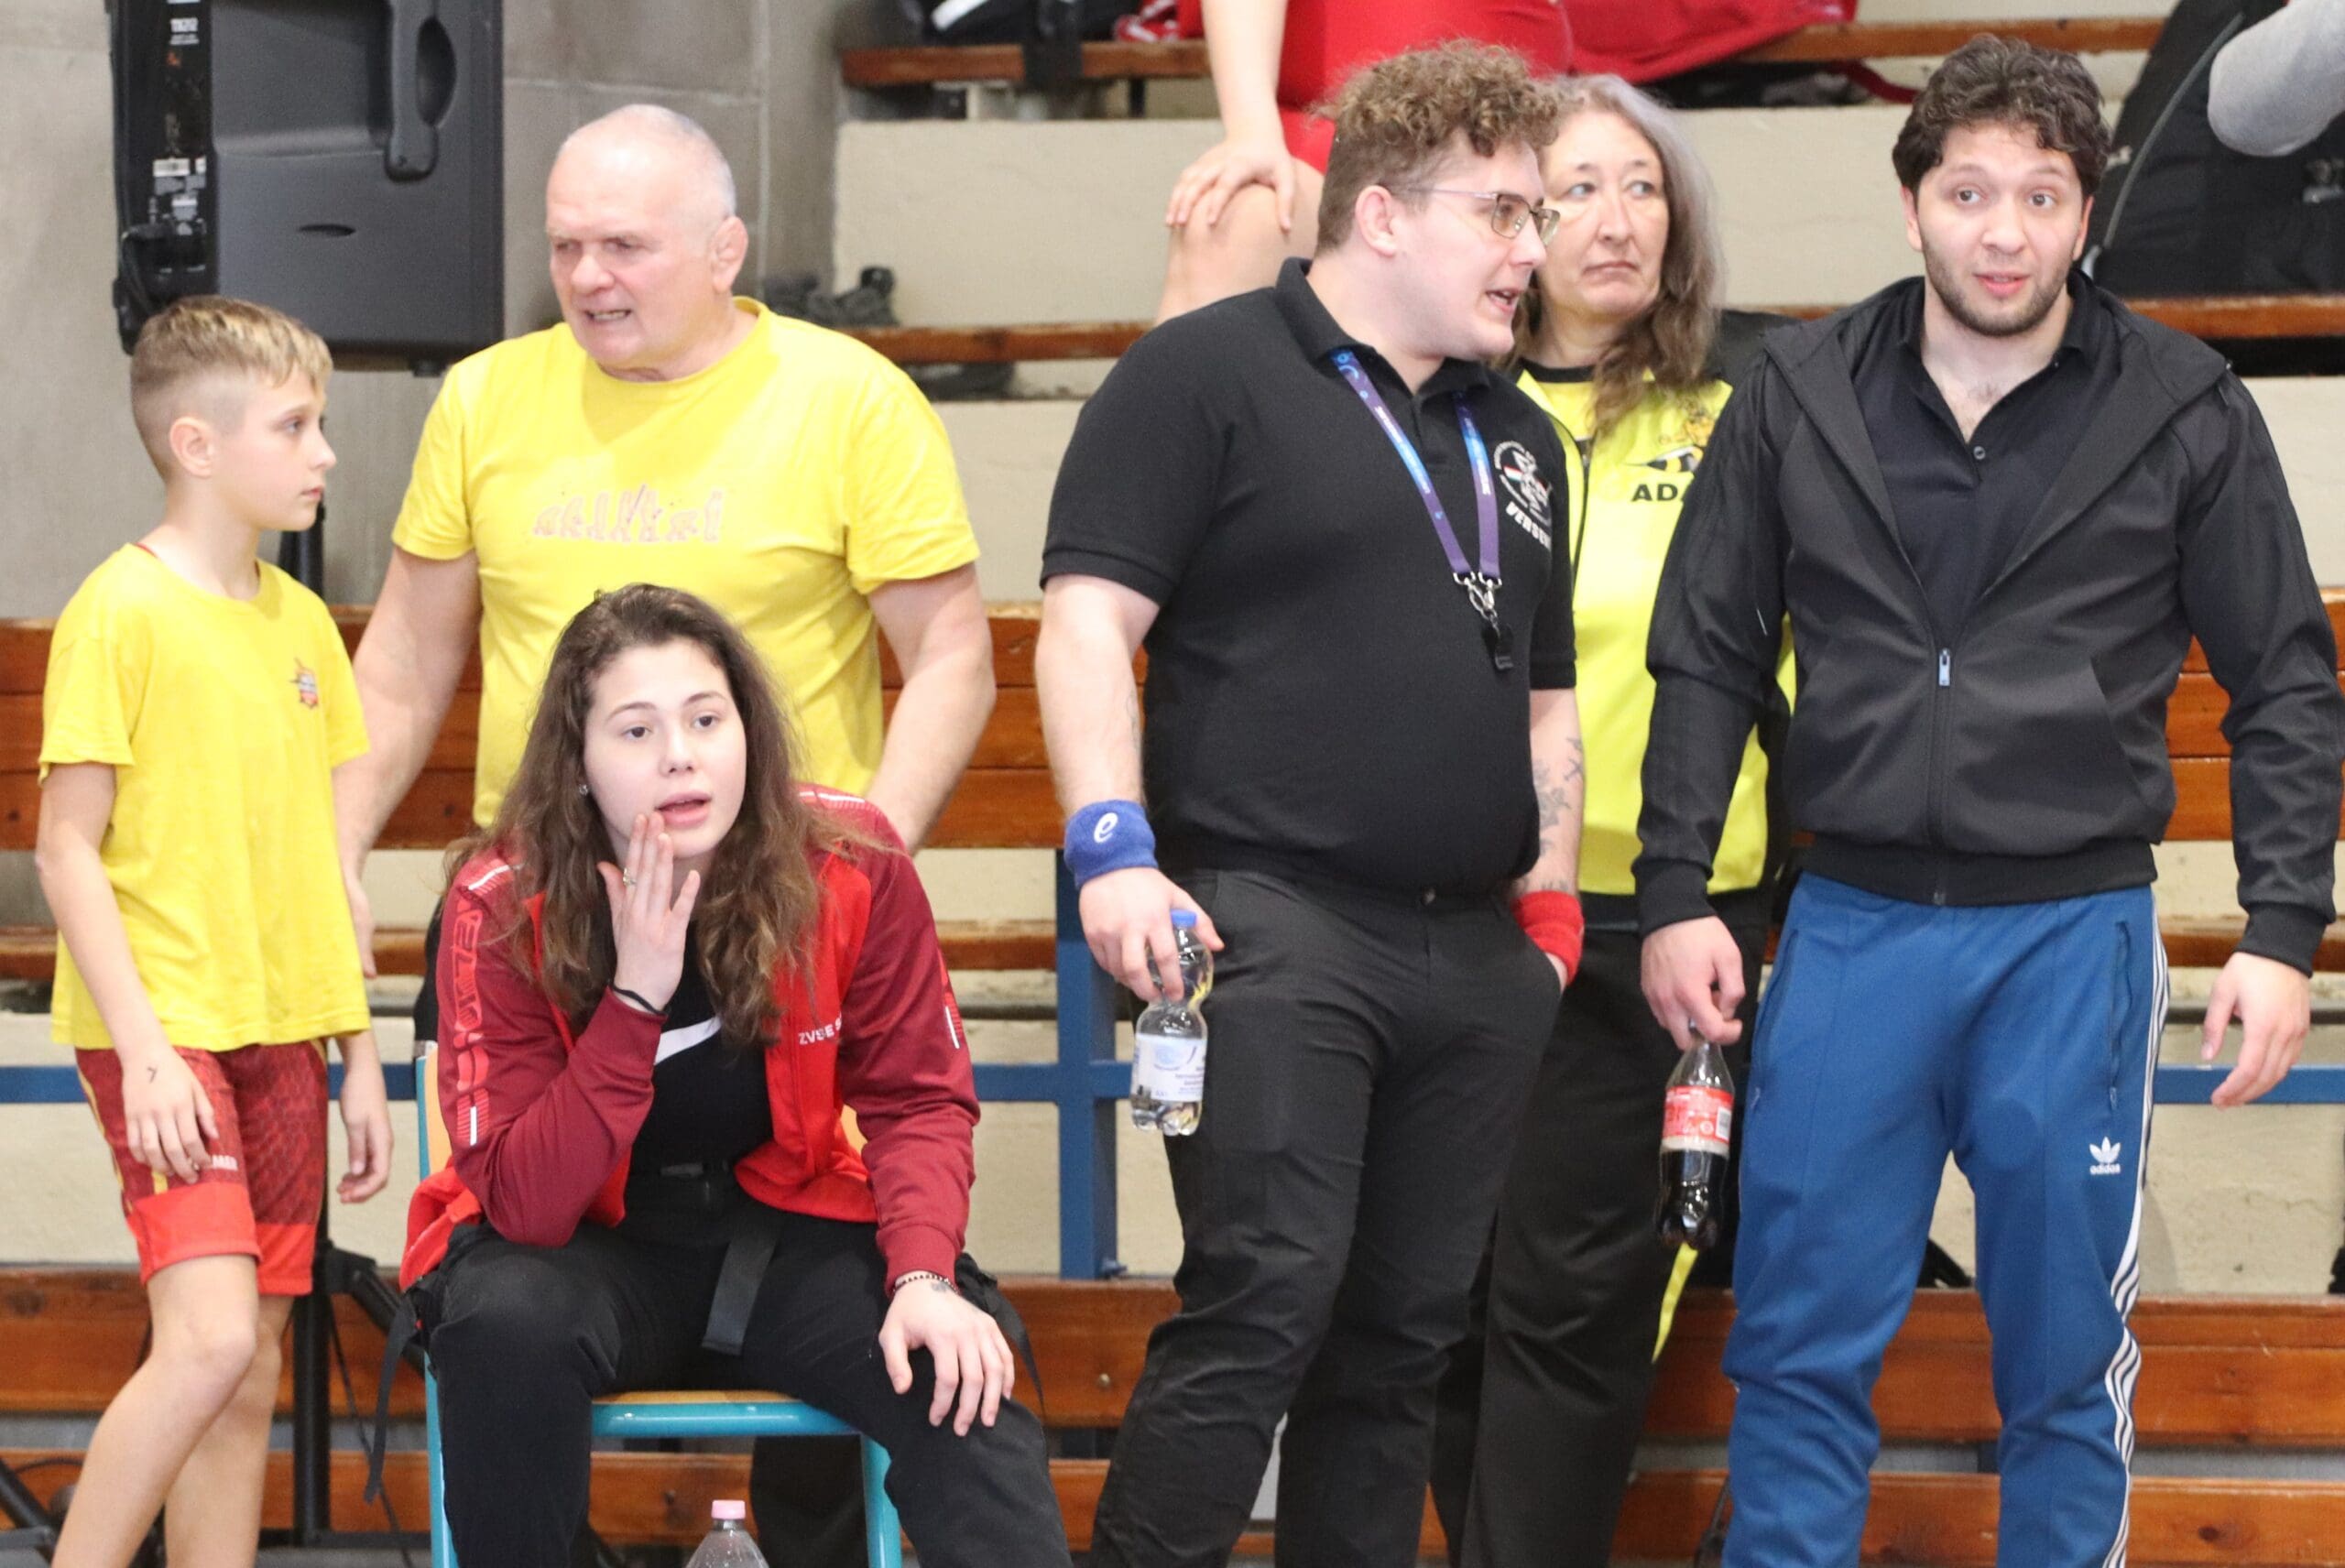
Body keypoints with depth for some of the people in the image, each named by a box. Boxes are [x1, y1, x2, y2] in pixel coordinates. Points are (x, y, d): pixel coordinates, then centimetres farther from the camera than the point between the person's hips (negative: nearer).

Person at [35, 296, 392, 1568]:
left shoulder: (300, 620, 12)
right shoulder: (121, 610, -9)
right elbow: (68, 851, -11)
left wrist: (361, 1054, 14)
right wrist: (145, 1047, -17)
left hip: (280, 1036, 7)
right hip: (164, 1033, -7)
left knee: (248, 1380, 6)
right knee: (212, 1338, -20)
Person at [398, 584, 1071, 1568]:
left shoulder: (851, 867, -12)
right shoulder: (502, 907, -18)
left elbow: (916, 1100, -4)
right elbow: (523, 1205, -23)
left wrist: (924, 1277, -23)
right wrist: (634, 996, -32)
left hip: (789, 1228, 2)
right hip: (582, 1246, -2)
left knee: (955, 1368, -27)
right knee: (509, 1322, -35)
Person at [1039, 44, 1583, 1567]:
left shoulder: (1516, 436, 20)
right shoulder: (1207, 377, -2)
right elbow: (1087, 622, -9)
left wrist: (1552, 887, 16)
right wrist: (1114, 848, -19)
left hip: (1476, 955, 7)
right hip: (1272, 920, -7)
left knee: (1404, 1333, 7)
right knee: (1266, 1301, -17)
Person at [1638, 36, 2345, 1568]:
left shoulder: (2184, 412, -2)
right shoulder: (1800, 395, 3)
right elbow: (1707, 658, 10)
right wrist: (1676, 894, 3)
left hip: (2075, 935, -1)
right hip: (1853, 923, 1)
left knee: (2066, 1356, 6)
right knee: (1801, 1341, 3)